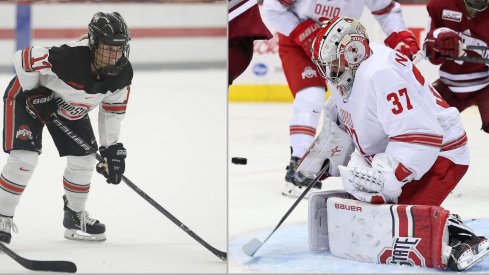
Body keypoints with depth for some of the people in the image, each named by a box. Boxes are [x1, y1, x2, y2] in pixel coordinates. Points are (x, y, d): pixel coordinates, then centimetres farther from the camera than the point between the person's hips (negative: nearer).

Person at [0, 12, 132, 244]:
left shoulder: (122, 73, -20)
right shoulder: (68, 57, -41)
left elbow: (113, 109, -4)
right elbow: (22, 58, -33)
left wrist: (111, 148, -4)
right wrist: (37, 96, -22)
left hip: (69, 107, 7)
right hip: (29, 97, -7)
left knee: (83, 159, 7)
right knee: (24, 158, -18)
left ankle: (74, 216, 30)